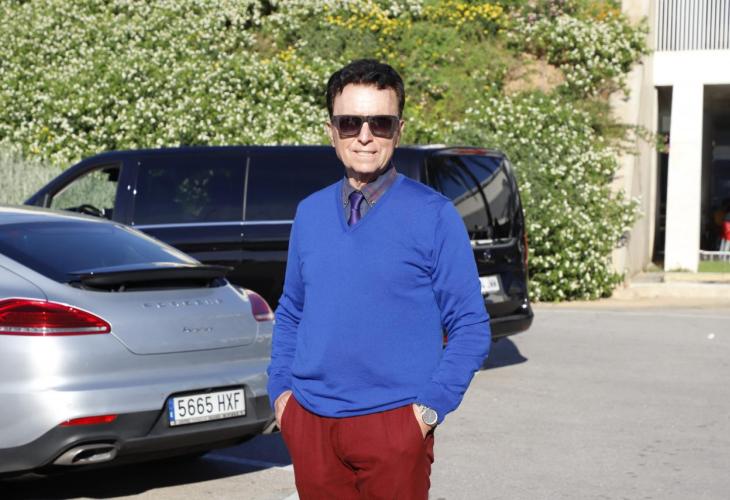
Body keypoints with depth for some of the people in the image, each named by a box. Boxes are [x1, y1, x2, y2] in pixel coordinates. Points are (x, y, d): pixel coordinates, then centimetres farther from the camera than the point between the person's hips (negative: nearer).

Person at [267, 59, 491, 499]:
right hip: (309, 423, 4)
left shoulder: (433, 215, -4)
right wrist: (280, 389, 6)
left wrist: (431, 406, -12)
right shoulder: (310, 214, 9)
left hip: (393, 425, -4)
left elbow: (471, 327, -4)